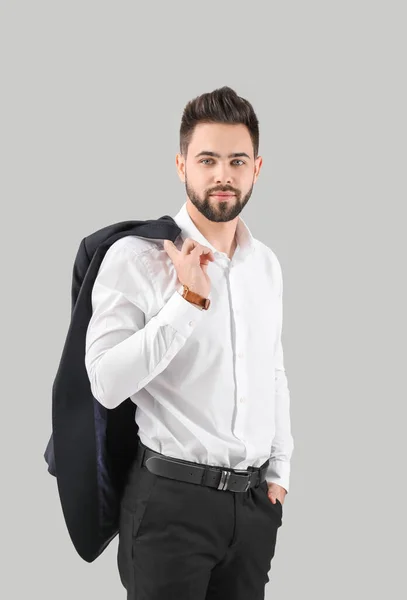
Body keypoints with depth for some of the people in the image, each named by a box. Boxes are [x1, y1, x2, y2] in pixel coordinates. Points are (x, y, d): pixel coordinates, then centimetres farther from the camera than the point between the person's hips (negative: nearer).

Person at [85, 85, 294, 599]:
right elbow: (106, 384, -19)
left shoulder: (267, 264, 9)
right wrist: (189, 300, -20)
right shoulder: (136, 256, -11)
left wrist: (279, 471, 13)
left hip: (256, 500, 6)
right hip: (172, 498, -5)